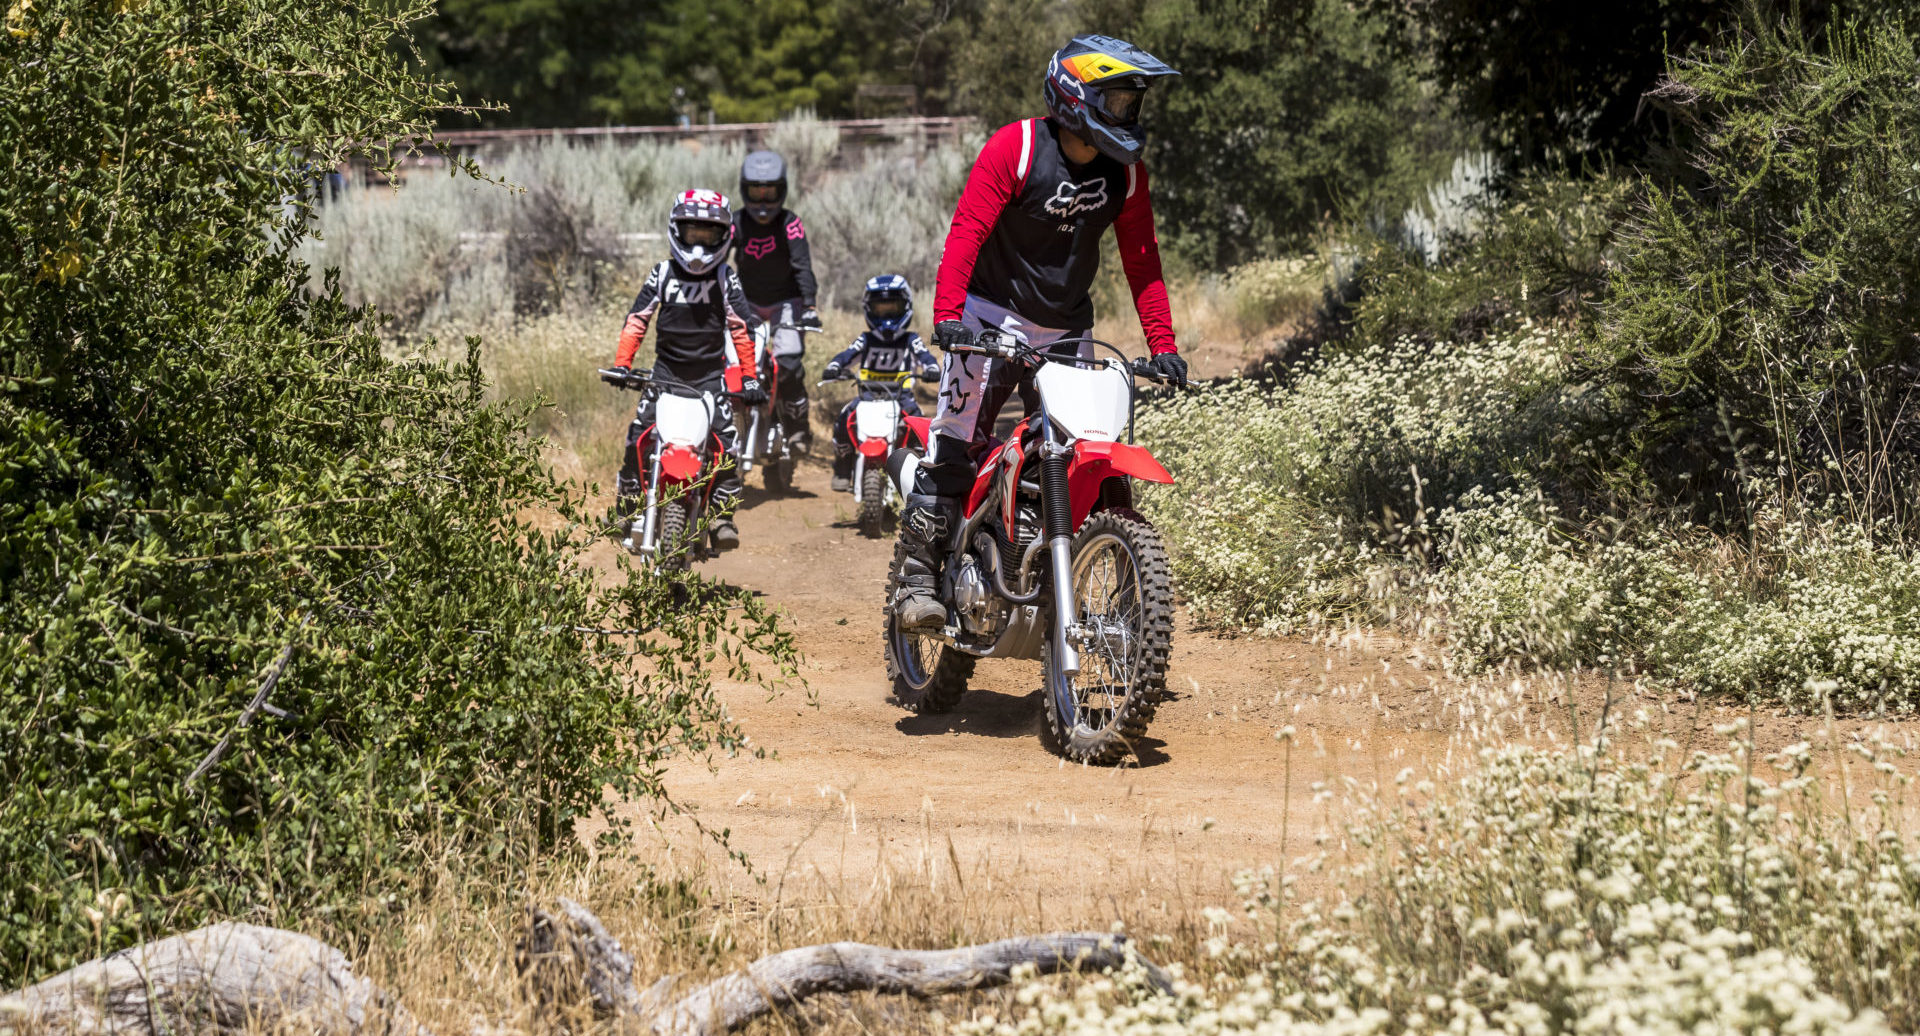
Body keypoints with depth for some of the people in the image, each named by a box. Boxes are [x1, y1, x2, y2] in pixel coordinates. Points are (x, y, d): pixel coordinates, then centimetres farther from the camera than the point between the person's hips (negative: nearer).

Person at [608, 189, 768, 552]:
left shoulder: (726, 278, 0)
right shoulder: (663, 275, 3)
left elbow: (741, 329, -2)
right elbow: (637, 319, 0)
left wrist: (749, 377, -8)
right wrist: (621, 364, -10)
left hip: (711, 373, -1)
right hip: (667, 369, 1)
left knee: (725, 439, -15)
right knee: (638, 437, -10)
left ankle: (723, 515, -6)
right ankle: (628, 506, 4)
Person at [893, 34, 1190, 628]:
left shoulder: (1127, 171, 0)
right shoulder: (1015, 149, -15)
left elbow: (1141, 261, 5)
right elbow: (966, 231, -21)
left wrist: (1162, 345, -4)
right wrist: (947, 313, -33)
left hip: (1066, 331, 5)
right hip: (993, 313, -5)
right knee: (957, 444, -11)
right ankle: (918, 574, -8)